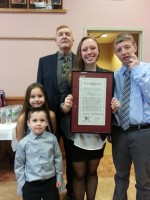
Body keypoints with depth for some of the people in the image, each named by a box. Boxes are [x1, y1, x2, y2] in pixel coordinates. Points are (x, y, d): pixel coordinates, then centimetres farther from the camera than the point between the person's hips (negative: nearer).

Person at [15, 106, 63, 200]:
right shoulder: (23, 143, -13)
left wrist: (59, 177, 6)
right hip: (30, 184, 0)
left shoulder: (52, 139, -11)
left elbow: (58, 158, 0)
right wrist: (22, 185, 2)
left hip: (50, 181, 1)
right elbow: (19, 165, -2)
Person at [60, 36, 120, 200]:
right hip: (77, 135, -1)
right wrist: (66, 106, -26)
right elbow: (62, 106, -4)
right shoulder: (71, 76, -6)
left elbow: (111, 104, 6)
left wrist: (115, 106, -16)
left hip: (98, 135, 2)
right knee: (79, 174, 14)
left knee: (92, 172, 22)